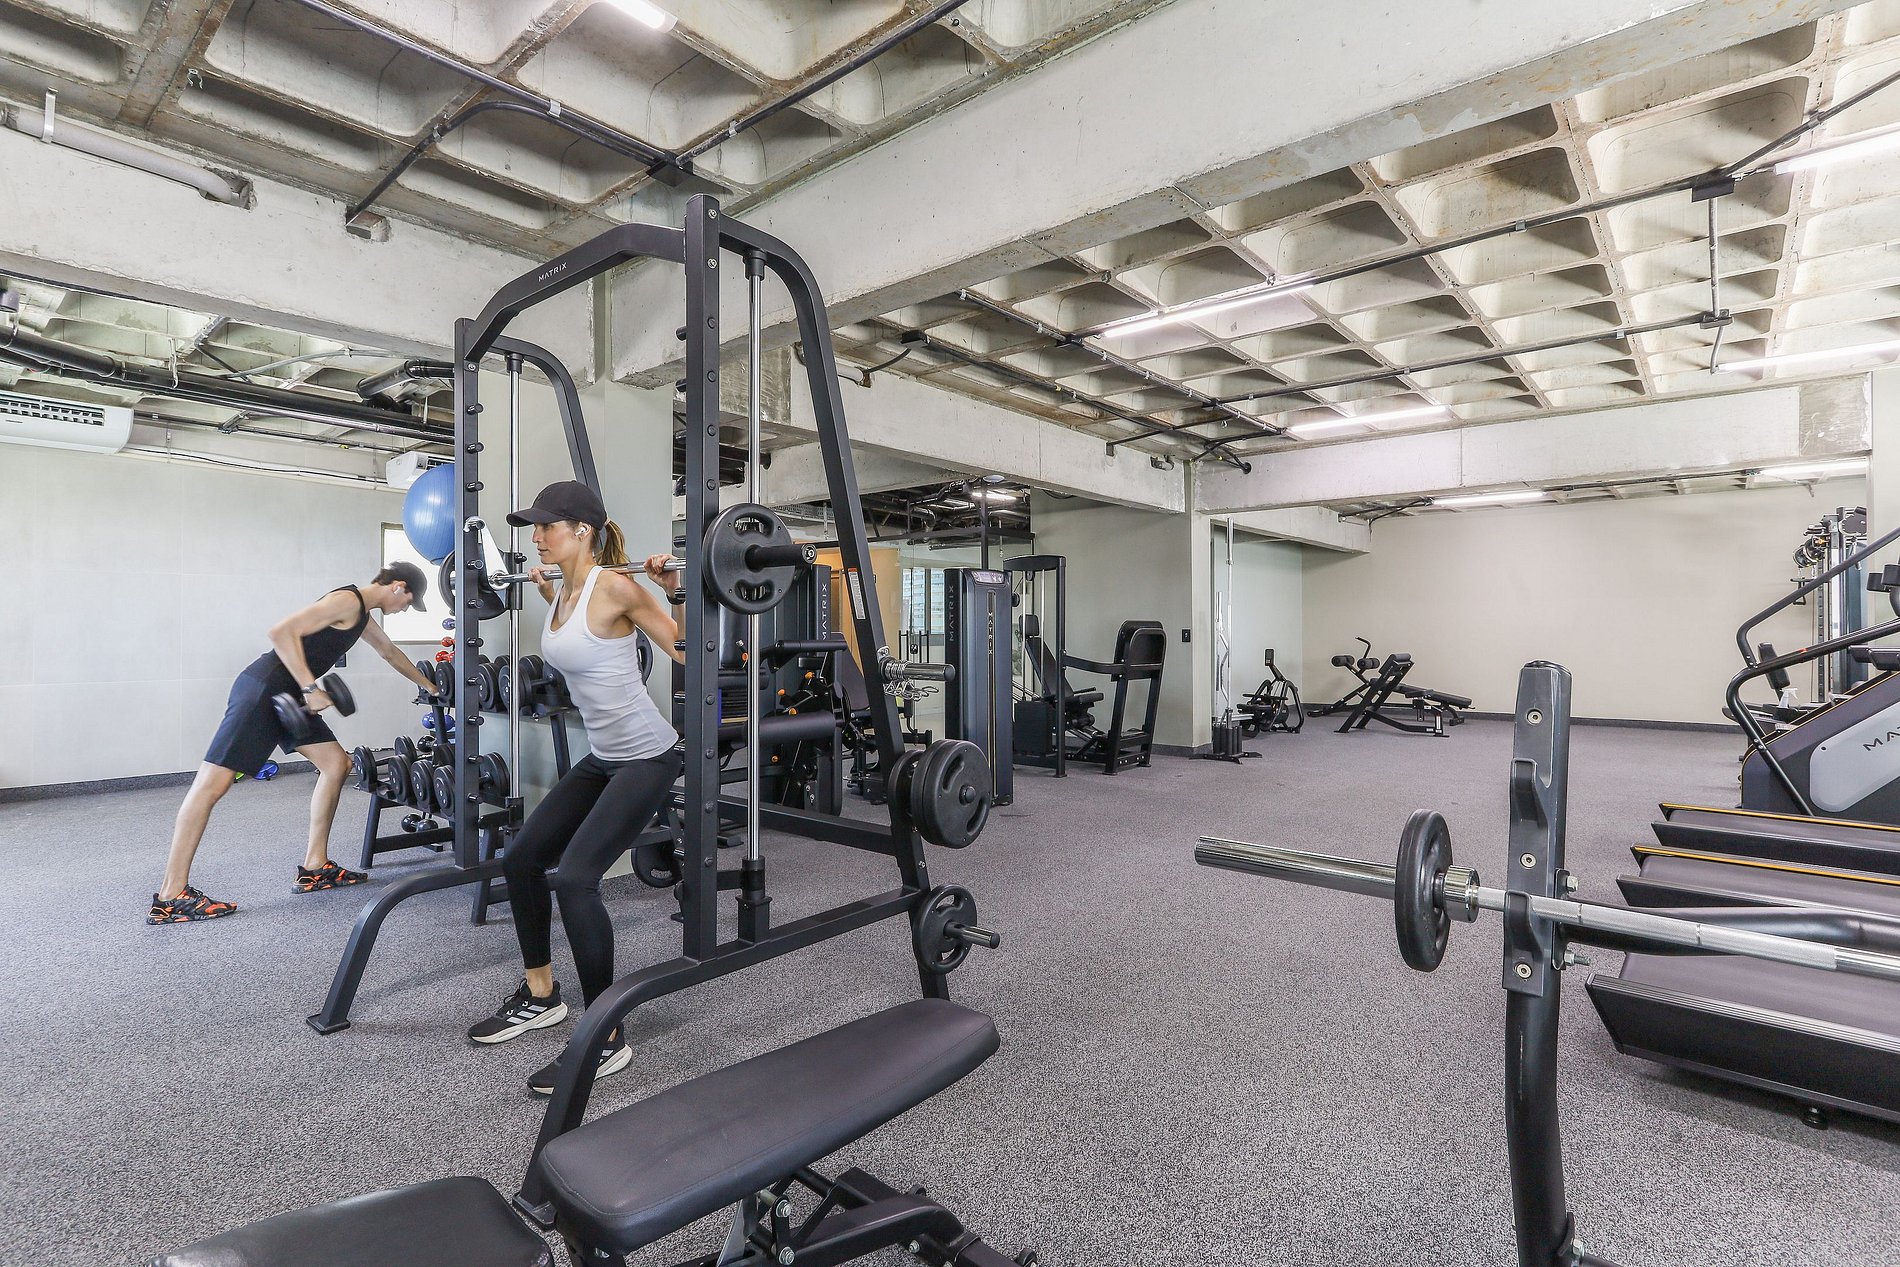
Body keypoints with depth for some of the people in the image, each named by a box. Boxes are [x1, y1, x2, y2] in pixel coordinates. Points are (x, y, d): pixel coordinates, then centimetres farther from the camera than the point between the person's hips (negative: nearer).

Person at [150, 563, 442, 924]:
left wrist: (428, 685, 46)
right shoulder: (348, 600, -13)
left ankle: (315, 869, 13)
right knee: (213, 783, -8)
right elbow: (282, 631, -23)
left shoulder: (363, 615, 19)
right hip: (263, 688, -11)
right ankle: (170, 897, -2)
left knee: (337, 765, 8)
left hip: (290, 697, 11)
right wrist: (311, 688, -24)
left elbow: (390, 652, 37)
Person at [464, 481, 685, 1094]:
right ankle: (540, 995, 31)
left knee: (575, 878, -18)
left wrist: (673, 586, -24)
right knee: (521, 858, 11)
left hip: (647, 757, -9)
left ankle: (606, 1039, -2)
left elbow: (688, 648, -14)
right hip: (601, 756, 9)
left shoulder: (615, 586, -18)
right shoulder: (565, 589, 6)